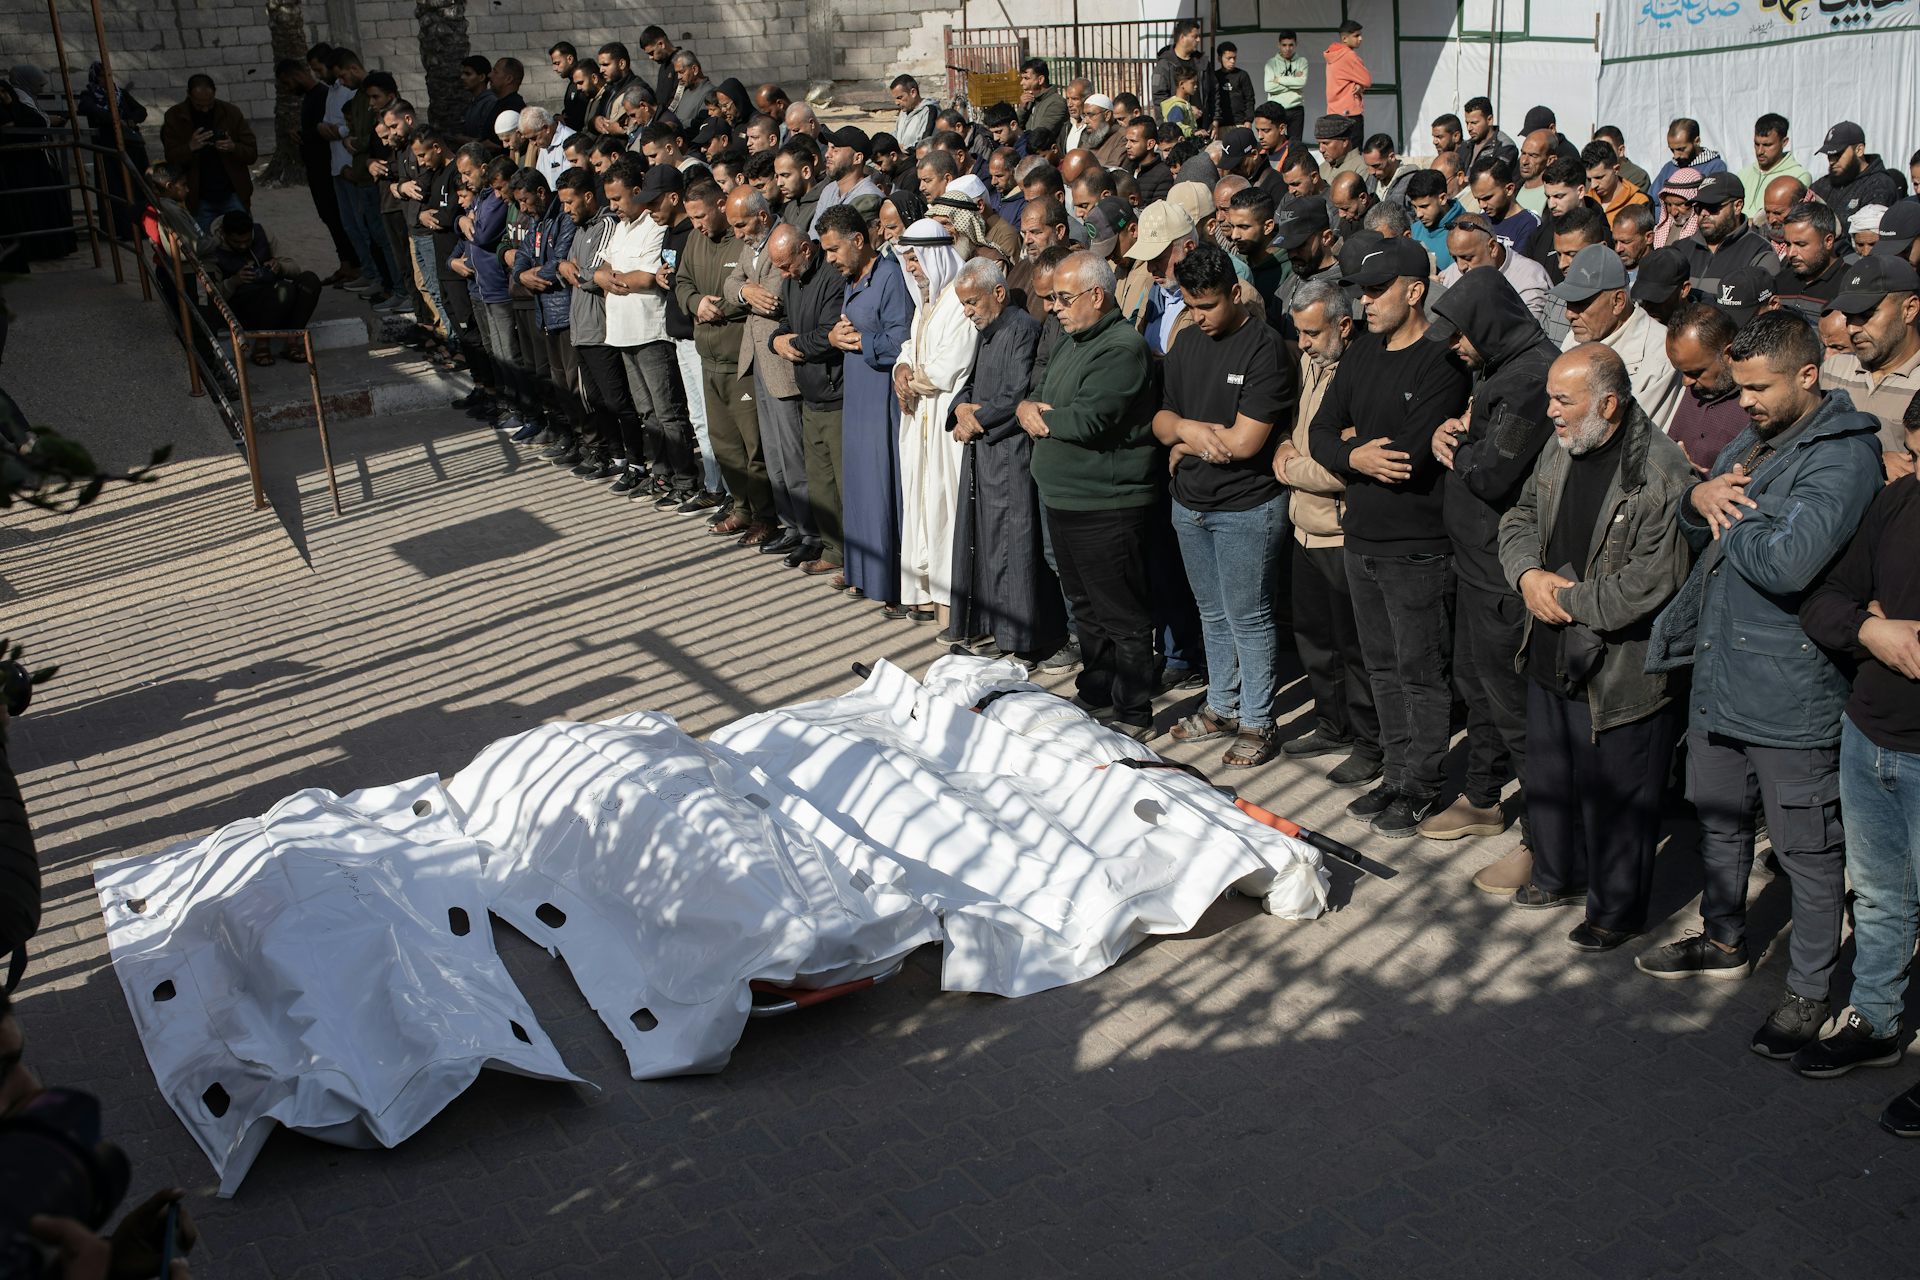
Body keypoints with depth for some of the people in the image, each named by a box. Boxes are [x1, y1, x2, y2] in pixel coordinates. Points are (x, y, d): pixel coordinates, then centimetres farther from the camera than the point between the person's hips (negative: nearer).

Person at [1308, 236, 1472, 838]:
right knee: (1383, 668, 16)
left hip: (1417, 547, -8)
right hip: (1362, 539, 8)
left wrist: (1350, 444, -8)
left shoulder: (1442, 363, -15)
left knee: (1421, 672, 3)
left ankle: (1421, 788, 15)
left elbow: (1410, 458, -22)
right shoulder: (1361, 356, 11)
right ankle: (1397, 773, 29)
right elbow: (1320, 432, 5)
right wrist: (1357, 457, -14)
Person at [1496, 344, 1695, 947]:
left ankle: (1617, 907, 27)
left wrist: (1570, 600, -16)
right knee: (1548, 775, 23)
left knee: (1615, 796, 7)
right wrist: (1529, 575, -6)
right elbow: (1520, 517, 14)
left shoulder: (1661, 475, -23)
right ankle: (1560, 873, 45)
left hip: (1620, 668, -8)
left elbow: (1652, 581, -26)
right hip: (1550, 654, 8)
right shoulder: (1560, 451, 3)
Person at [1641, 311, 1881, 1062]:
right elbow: (1694, 530, 17)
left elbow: (1789, 562, -32)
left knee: (1807, 850, 5)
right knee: (1719, 820, 23)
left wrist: (1730, 519, -13)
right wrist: (1703, 500, -6)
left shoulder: (1842, 457, -18)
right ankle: (1725, 944, 43)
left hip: (1790, 696, -9)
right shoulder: (1754, 440, 11)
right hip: (1719, 676, 9)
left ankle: (1808, 992, 20)